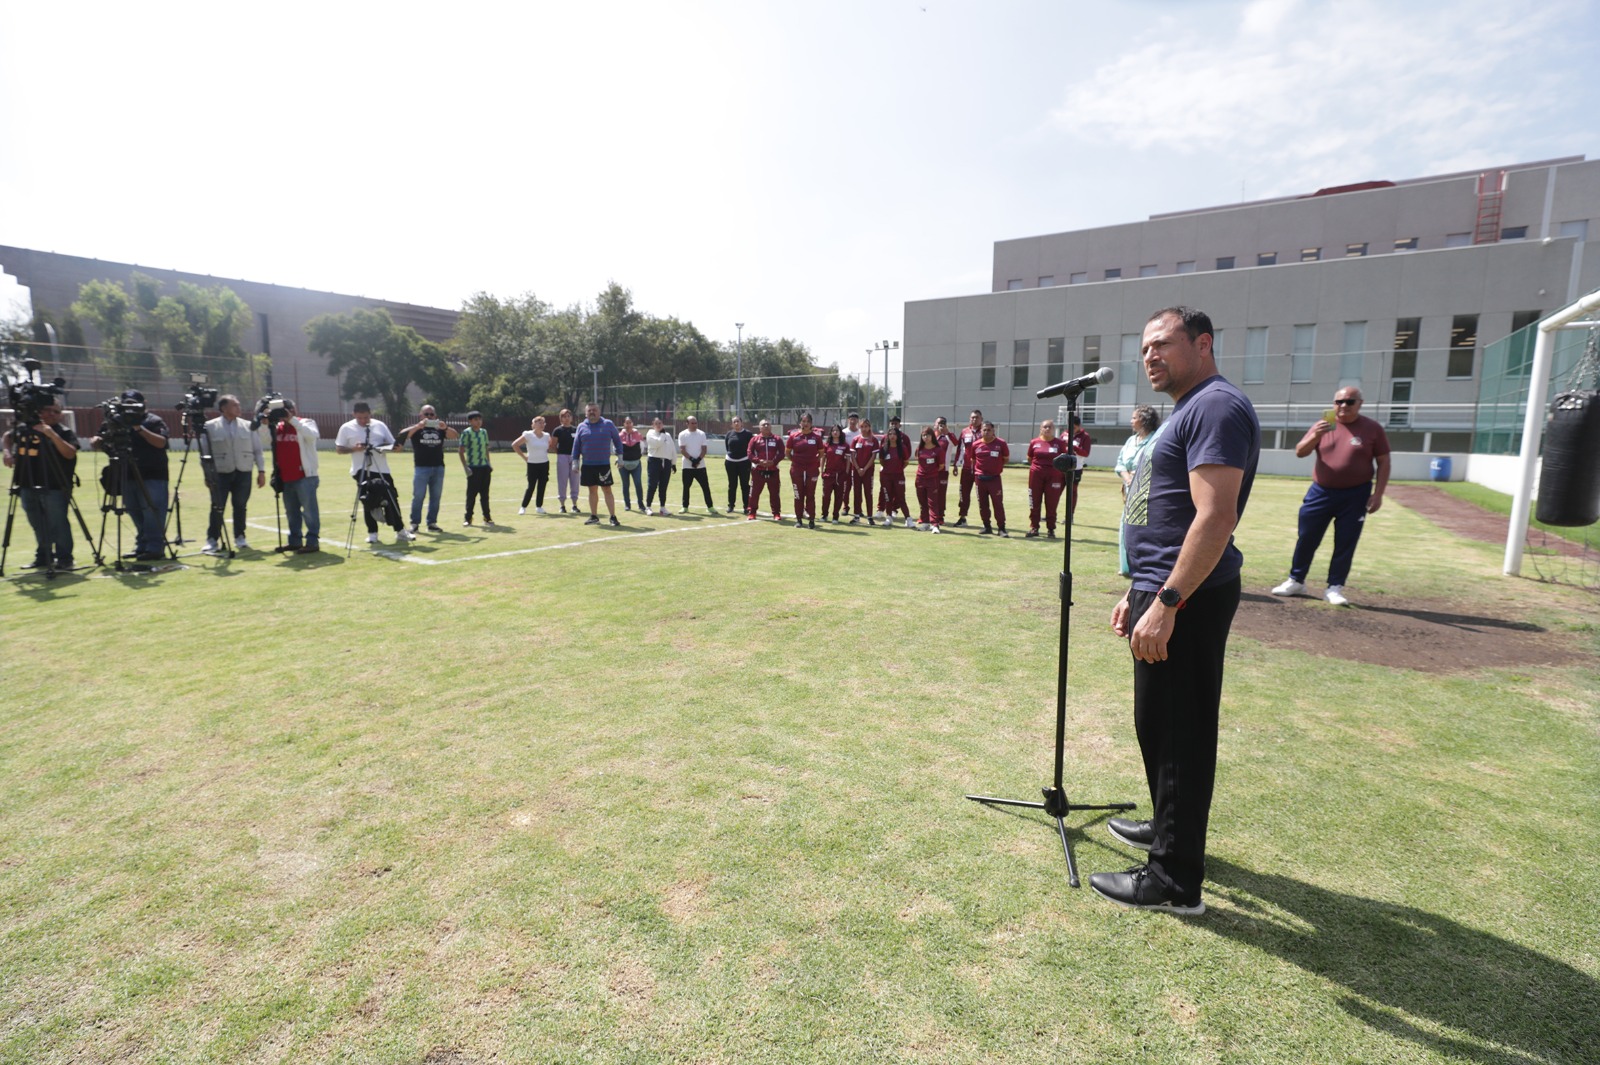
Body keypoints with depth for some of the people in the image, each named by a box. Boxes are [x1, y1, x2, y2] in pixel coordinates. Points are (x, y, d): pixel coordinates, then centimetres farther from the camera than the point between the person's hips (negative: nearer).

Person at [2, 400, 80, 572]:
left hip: (54, 488, -5)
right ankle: (42, 557, 25)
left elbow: (70, 453, -18)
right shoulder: (24, 428, 9)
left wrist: (52, 435, -26)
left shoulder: (64, 432, -5)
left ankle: (64, 559, -3)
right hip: (28, 486, 5)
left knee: (58, 524, -8)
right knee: (38, 526, 14)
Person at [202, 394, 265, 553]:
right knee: (217, 508, 0)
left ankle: (239, 537, 18)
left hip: (243, 473, 2)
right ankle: (212, 539, 8)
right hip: (220, 473, -2)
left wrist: (261, 471, 2)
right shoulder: (210, 426, 1)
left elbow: (257, 450, 8)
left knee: (240, 506, 6)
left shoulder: (248, 426, 8)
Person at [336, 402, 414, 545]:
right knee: (368, 502, -1)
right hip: (361, 471, -2)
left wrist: (386, 447, -12)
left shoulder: (380, 425, 8)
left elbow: (393, 444, 10)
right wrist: (354, 449, -15)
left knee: (391, 500, 3)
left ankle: (400, 530, 12)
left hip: (382, 470, 2)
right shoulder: (346, 428, 2)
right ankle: (372, 533, 10)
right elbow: (339, 449, 3)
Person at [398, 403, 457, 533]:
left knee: (435, 497, 5)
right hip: (421, 467, -3)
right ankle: (415, 523, 1)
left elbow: (455, 435, -1)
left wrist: (445, 428, -19)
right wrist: (418, 426, -22)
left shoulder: (440, 429, 12)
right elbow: (402, 434, -12)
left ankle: (432, 523, 12)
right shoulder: (416, 429, 6)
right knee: (418, 496, -4)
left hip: (438, 467, 3)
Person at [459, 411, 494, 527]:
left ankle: (487, 518, 15)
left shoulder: (484, 432, 11)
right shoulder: (467, 433, -7)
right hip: (473, 468, -5)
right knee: (472, 494, 0)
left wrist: (489, 464, 13)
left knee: (485, 494, 9)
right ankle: (468, 518, 11)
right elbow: (460, 451, -8)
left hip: (485, 467, 5)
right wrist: (465, 467, -14)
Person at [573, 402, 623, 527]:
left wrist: (619, 455, 1)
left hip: (604, 465, -2)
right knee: (592, 490, 10)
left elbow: (617, 440, 6)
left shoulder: (608, 424, 1)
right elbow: (576, 445, 10)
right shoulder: (582, 427, 7)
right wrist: (575, 461, 5)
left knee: (607, 490, -2)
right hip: (587, 465, 3)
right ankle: (594, 516, 19)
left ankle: (613, 517, 0)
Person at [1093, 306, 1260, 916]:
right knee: (1157, 723, 21)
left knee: (1178, 733, -3)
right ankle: (1169, 827, 39)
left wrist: (1166, 603, -26)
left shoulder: (1217, 408, -13)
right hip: (1162, 592, 11)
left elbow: (1214, 517, -24)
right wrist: (1138, 592, 21)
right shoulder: (1188, 412, 20)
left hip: (1187, 601, -10)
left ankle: (1174, 882, 9)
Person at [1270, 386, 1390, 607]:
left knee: (1345, 543, 2)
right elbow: (1300, 452, -4)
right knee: (1306, 539, 5)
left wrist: (1378, 493, -6)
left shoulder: (1372, 429, -1)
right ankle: (1296, 581, 18)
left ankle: (1335, 588, 10)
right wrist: (1315, 435, -23)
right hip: (1321, 492, 1)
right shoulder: (1322, 425, 2)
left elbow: (1383, 462, 1)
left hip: (1355, 495, -1)